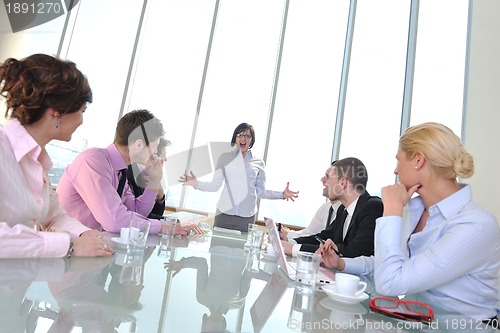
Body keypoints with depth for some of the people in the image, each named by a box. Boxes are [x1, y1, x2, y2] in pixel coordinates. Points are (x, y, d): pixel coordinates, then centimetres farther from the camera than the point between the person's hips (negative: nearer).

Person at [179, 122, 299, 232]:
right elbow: (215, 185, 4)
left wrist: (282, 194, -1)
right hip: (224, 213, 0)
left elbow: (260, 191, 9)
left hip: (247, 216, 1)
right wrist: (196, 183, -10)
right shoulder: (225, 158, 4)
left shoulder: (258, 163, 6)